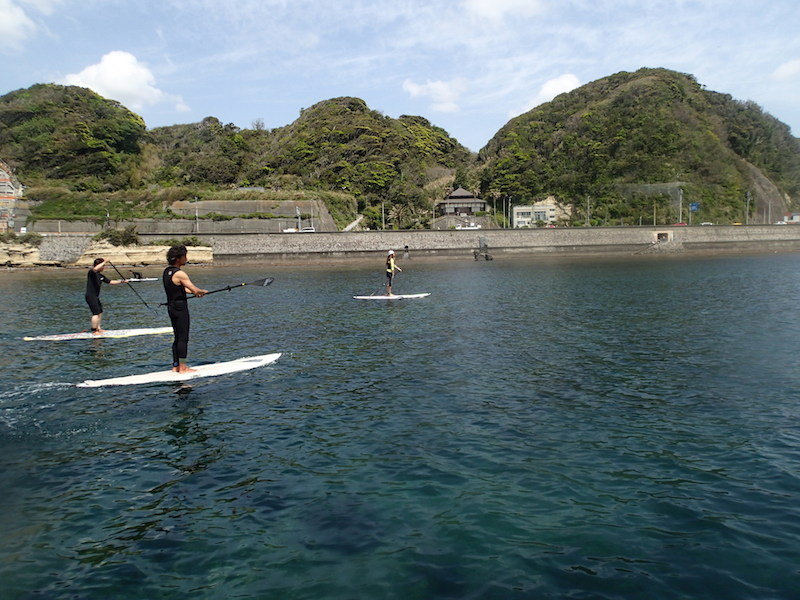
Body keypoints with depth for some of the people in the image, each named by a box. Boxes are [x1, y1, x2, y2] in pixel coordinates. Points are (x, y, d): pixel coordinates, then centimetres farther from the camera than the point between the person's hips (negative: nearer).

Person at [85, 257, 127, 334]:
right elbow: (95, 269, -37)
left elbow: (110, 282, 17)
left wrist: (121, 281, 8)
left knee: (100, 312, 17)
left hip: (95, 296, 10)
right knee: (96, 313, -10)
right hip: (90, 296, -10)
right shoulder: (91, 272, -12)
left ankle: (98, 328, 27)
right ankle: (94, 331, -5)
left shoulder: (100, 275, 13)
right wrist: (104, 262, -28)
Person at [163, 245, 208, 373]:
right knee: (183, 338, -3)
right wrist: (203, 291, 2)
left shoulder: (166, 271, 11)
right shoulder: (179, 274, -18)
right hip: (180, 307, -9)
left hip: (171, 306, 9)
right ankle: (182, 367, 0)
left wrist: (192, 291, 21)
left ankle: (176, 366, 20)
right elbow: (195, 290, -19)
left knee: (178, 338, 15)